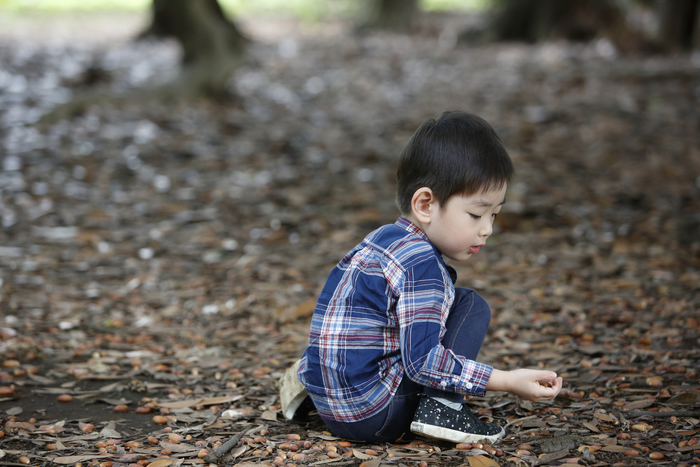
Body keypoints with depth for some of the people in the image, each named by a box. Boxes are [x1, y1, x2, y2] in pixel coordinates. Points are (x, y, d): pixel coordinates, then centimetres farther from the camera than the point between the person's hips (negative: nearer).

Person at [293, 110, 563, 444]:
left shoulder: (384, 240, 12)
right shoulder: (420, 265, -19)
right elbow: (423, 362, -24)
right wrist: (508, 381, -22)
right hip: (370, 417, -9)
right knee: (471, 306, -4)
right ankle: (440, 408, -9)